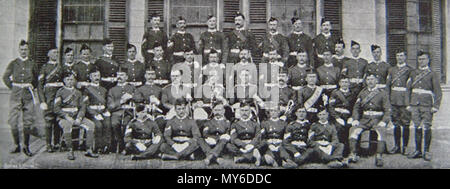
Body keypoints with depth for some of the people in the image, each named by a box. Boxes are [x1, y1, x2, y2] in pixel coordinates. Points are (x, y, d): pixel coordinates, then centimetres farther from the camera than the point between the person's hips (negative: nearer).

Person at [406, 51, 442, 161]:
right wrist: (408, 104, 9)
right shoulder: (414, 73, 14)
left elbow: (438, 92, -1)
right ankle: (418, 151, 11)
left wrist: (435, 106, -9)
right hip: (415, 105, 3)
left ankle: (427, 152, 5)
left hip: (427, 106, -3)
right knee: (417, 128, 5)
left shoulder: (432, 74, 3)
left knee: (426, 128, -3)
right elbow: (409, 89, 15)